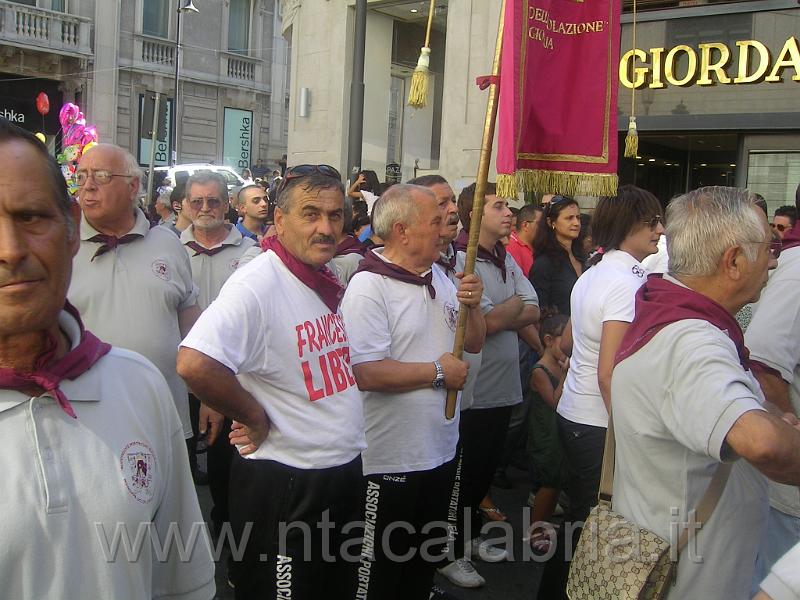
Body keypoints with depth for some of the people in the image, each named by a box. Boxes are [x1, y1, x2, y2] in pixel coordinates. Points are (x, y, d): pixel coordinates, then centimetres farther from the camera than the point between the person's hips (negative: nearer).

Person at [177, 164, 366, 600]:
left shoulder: (331, 282, 6)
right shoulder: (258, 283, -21)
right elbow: (193, 363, -35)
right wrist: (254, 417, -22)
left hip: (346, 470, 8)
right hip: (282, 483, -8)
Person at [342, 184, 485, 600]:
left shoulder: (439, 278, 8)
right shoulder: (369, 286, -19)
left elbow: (474, 343, 13)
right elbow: (366, 373, -29)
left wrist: (472, 306, -8)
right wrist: (437, 372, -18)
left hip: (440, 451, 8)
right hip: (390, 461, -8)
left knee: (425, 562, 24)